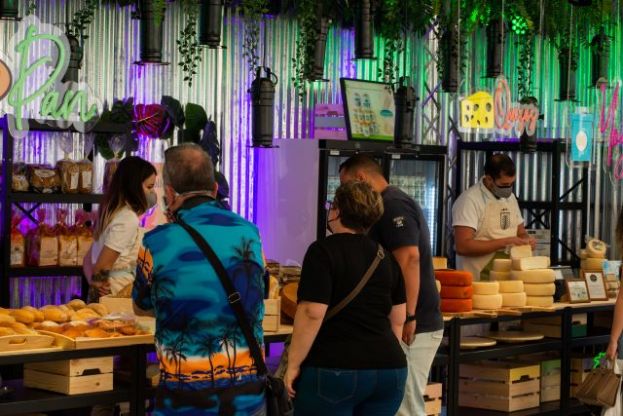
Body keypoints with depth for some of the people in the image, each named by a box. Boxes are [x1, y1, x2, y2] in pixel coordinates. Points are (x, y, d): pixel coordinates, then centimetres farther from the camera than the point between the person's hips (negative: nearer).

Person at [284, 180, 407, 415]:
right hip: (389, 368, 6)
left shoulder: (324, 251, -8)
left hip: (334, 369, -6)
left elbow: (312, 314, -16)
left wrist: (293, 364, -11)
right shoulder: (386, 256, 12)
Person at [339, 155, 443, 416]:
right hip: (420, 323, 10)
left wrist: (408, 318, -27)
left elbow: (409, 259, -25)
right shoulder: (392, 205, 19)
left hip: (412, 327, -10)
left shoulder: (392, 206, -14)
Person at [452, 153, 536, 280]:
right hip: (478, 279, -6)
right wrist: (504, 242, -18)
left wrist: (526, 240, 1)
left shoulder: (510, 197, 13)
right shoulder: (470, 200, -11)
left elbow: (521, 232, 24)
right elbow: (463, 246, -19)